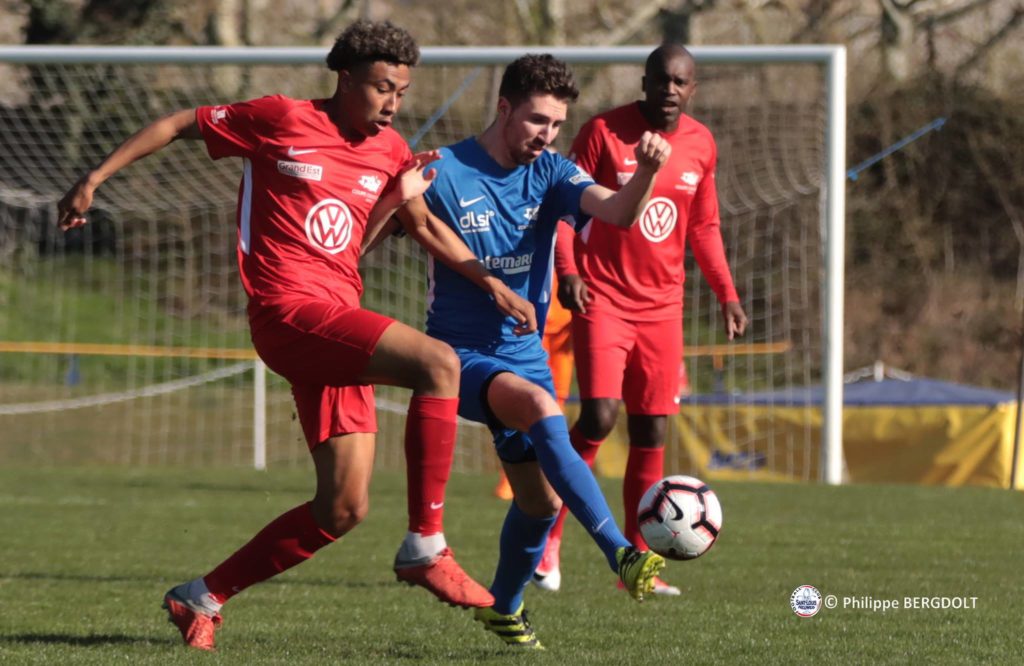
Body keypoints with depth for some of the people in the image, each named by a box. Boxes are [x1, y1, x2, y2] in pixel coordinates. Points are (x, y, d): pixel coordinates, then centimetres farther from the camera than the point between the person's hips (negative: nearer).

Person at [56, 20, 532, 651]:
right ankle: (426, 548, -24)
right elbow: (180, 124, 6)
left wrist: (398, 198, 5)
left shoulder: (391, 152, 14)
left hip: (339, 324, 8)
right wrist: (94, 180, 5)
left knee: (343, 510, 3)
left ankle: (203, 598, 17)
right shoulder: (283, 120, -3)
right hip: (291, 309, -7)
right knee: (439, 363, -27)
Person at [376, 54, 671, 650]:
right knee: (543, 410, -34)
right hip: (463, 355, -6)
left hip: (526, 354, 6)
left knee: (542, 499, 9)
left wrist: (646, 173, -37)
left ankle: (504, 607, 36)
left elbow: (617, 212, -16)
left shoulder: (549, 174, 0)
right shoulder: (444, 175, -11)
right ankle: (622, 555, -42)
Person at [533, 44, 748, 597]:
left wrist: (726, 292, 11)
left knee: (651, 431, 3)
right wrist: (567, 270, -17)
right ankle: (549, 535, -4)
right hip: (603, 297, -5)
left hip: (662, 304, 5)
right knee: (599, 415, -18)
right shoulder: (604, 132, -7)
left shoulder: (700, 145, 7)